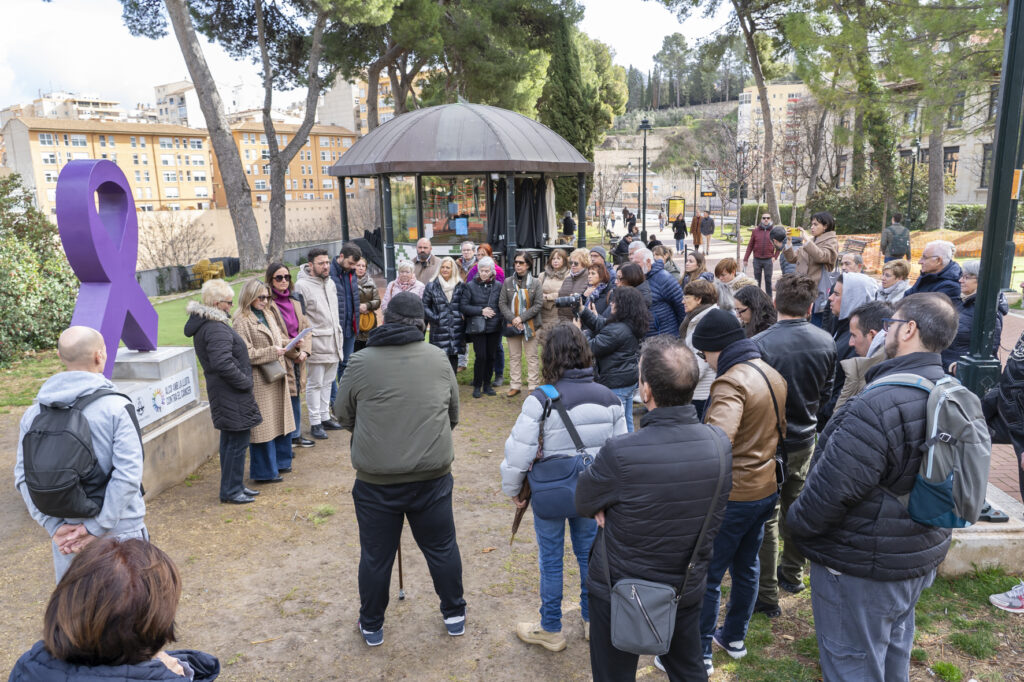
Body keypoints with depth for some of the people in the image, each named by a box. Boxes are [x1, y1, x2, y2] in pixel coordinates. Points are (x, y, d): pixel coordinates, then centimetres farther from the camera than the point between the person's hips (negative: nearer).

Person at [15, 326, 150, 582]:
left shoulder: (33, 414, 0)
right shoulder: (116, 407, -16)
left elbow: (23, 477, -2)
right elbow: (128, 475, -21)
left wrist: (55, 527, -5)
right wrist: (96, 528, -14)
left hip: (65, 535, 4)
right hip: (120, 534, -4)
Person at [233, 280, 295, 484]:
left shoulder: (269, 315, 13)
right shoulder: (242, 322, -12)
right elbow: (246, 354, -18)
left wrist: (288, 344, 4)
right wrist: (272, 352, -18)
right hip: (259, 380, -8)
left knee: (281, 420, 16)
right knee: (263, 426, -1)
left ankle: (280, 462, 31)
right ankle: (265, 472, 11)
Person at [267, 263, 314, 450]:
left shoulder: (295, 299, 11)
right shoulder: (267, 303, -11)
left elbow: (304, 326, 11)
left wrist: (304, 350, -3)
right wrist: (294, 351, -13)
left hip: (298, 357, 7)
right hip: (281, 357, -7)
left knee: (296, 396, 15)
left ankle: (296, 436, 28)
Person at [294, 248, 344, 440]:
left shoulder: (330, 283, 13)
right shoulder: (302, 285, -11)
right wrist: (305, 341, -16)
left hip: (333, 343, 7)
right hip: (316, 344, -7)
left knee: (327, 382, 16)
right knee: (315, 384, 0)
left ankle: (325, 417, 27)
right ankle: (315, 423, 9)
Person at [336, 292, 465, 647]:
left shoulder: (362, 361, -8)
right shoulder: (438, 358, -2)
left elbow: (344, 415, 4)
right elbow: (453, 414, 8)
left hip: (376, 479, -1)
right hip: (433, 475, 1)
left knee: (376, 555, 15)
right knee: (442, 548, 18)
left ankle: (372, 627, 32)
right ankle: (454, 615, 34)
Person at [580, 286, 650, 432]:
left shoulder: (617, 330, -25)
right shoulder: (631, 325, 5)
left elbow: (593, 347, -18)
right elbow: (601, 324, 10)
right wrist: (583, 311, 1)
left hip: (615, 385, -10)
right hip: (630, 380, 10)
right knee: (627, 423, 21)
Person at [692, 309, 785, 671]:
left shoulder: (731, 382, -25)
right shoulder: (773, 375, 4)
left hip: (731, 496, -9)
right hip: (765, 488, 9)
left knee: (706, 576, 5)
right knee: (746, 566, 22)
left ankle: (699, 653, 19)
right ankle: (734, 638, 39)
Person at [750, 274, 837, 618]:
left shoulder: (761, 344, -25)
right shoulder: (826, 341, -6)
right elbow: (826, 392, 7)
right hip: (805, 438, 6)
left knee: (766, 517, 6)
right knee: (795, 507, 24)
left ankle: (767, 596, 15)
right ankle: (792, 573, 42)